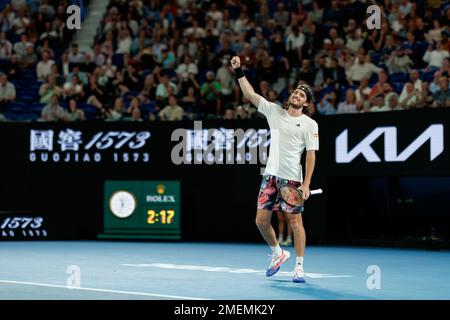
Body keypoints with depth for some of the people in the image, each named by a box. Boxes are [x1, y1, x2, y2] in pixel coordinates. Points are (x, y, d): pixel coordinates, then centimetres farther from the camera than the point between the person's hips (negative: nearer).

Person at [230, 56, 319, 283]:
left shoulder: (310, 124, -1)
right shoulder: (274, 111, 9)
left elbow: (311, 155, -5)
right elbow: (250, 94, 9)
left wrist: (306, 184, -13)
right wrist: (238, 71, -1)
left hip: (293, 179, -4)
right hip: (271, 175, 4)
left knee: (295, 222, -3)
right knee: (261, 220, 3)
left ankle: (299, 267, 6)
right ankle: (278, 253, 26)